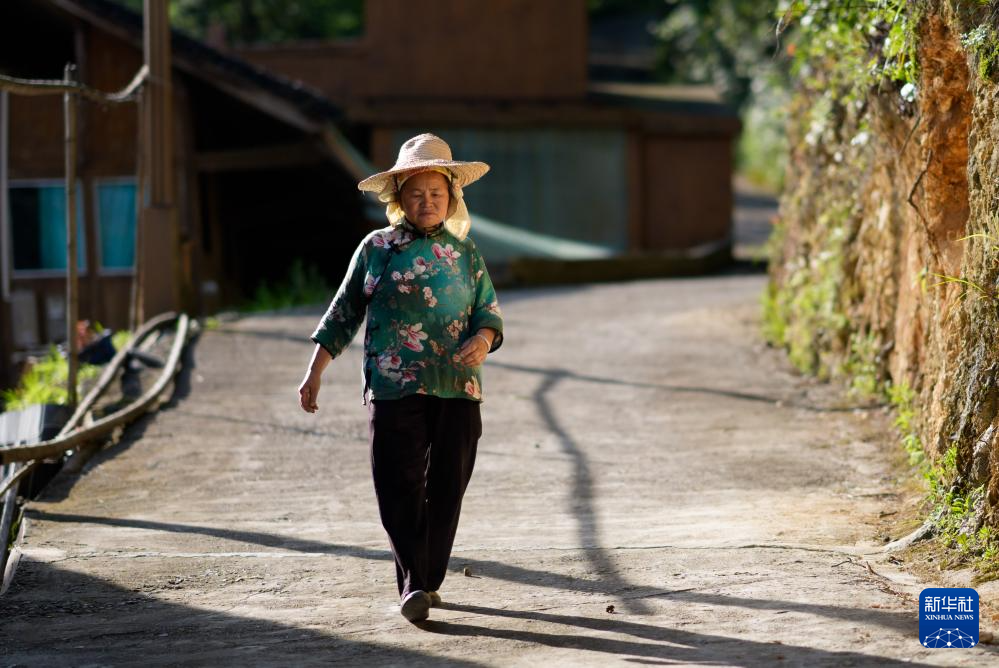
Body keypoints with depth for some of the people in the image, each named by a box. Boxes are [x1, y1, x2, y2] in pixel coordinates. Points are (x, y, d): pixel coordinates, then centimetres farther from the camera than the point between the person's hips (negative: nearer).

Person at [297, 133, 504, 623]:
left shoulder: (464, 252, 13)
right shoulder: (376, 248, 7)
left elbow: (489, 310, 14)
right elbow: (343, 314, 12)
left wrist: (483, 339, -10)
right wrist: (314, 374, 10)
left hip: (457, 386, 2)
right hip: (394, 385, -2)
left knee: (446, 488, 3)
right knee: (399, 485, -11)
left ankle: (428, 582, 14)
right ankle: (413, 585, -9)